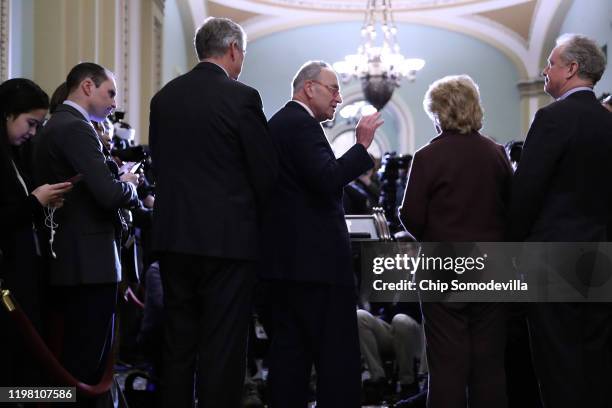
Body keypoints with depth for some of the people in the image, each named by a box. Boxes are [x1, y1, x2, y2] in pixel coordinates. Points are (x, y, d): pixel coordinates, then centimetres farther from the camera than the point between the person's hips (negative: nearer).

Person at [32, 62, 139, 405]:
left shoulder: (54, 126, 17)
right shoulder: (76, 129, -14)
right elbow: (109, 194, -23)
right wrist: (130, 185, -3)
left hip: (66, 262, 10)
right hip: (91, 263, -10)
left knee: (76, 358, 15)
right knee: (87, 363, -5)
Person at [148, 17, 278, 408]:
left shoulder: (164, 96, 6)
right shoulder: (241, 97, -10)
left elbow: (160, 162, 11)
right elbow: (266, 171, -7)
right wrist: (255, 217, 11)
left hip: (173, 236, 6)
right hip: (226, 238, -5)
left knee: (178, 343, 13)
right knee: (222, 347, 0)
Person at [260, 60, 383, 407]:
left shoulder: (276, 124, 18)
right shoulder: (303, 125, -13)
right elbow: (328, 180, -24)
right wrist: (362, 146, -17)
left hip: (284, 257, 10)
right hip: (317, 258, -10)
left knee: (290, 348, 9)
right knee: (338, 353, -7)